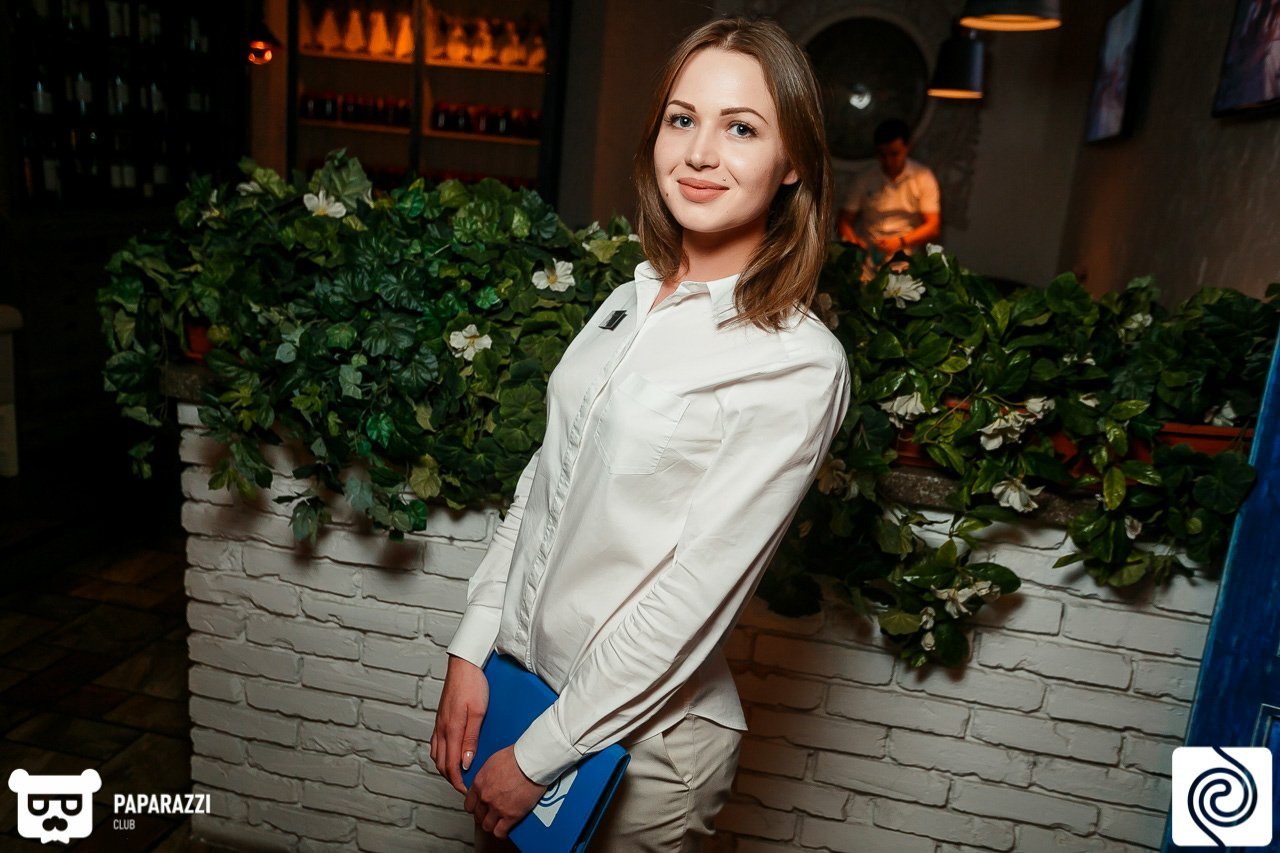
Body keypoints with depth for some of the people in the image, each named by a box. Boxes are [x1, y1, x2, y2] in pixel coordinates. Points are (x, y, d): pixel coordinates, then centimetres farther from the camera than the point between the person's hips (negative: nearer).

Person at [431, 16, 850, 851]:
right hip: (515, 675, 6)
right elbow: (544, 480, 3)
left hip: (645, 730, -6)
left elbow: (696, 592, -20)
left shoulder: (800, 364, -20)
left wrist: (538, 756, -14)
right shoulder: (629, 302, 0)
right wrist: (471, 653, 0)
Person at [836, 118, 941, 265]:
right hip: (868, 257, 2)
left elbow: (934, 227, -2)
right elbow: (845, 220, 9)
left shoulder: (923, 177, 5)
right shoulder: (864, 180, 10)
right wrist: (852, 241, -14)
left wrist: (900, 242, -19)